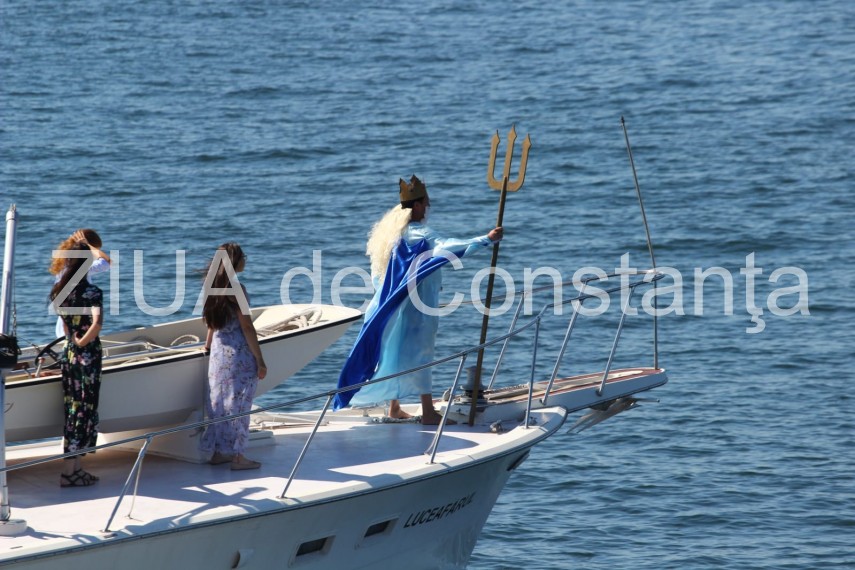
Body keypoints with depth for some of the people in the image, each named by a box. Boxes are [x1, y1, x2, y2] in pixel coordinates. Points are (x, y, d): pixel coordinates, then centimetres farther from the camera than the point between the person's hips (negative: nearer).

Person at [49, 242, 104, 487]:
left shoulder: (59, 291, 3)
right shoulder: (92, 292, -17)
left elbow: (64, 325, 10)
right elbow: (97, 323, -30)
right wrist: (82, 342, -16)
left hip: (69, 356, 6)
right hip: (88, 356, -6)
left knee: (73, 411, 14)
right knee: (84, 412, 0)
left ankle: (75, 468, 17)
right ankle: (69, 471, -2)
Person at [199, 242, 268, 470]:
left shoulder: (214, 286, 7)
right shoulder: (236, 289, -16)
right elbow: (246, 327, -16)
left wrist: (209, 344, 29)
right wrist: (260, 361, -12)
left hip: (218, 351, 8)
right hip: (239, 354, -8)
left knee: (219, 400, 14)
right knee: (238, 402, -2)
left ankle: (218, 451, 20)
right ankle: (237, 455, 2)